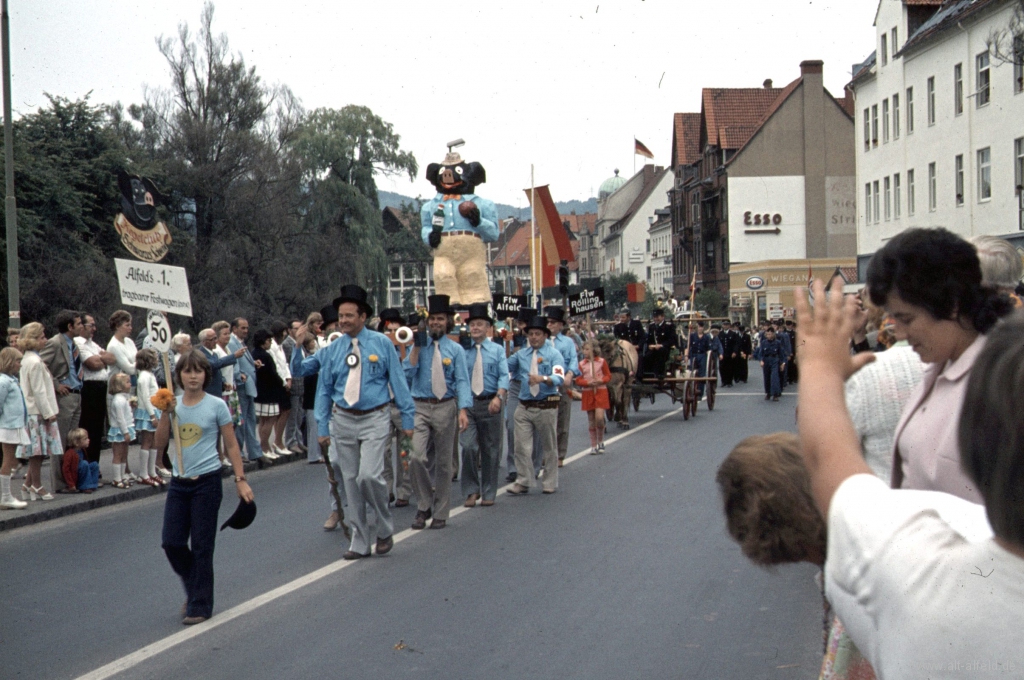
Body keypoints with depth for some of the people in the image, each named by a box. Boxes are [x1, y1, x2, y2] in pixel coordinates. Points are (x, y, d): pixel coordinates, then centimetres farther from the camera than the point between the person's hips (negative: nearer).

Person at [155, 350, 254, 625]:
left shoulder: (216, 406, -4)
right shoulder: (174, 405, 6)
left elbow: (231, 446, -1)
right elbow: (160, 442, 1)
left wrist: (240, 479, -7)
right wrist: (166, 414, -11)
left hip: (207, 481, -4)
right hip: (179, 482, 4)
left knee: (201, 546, 0)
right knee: (171, 542, 2)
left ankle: (200, 605, 11)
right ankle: (194, 589, 26)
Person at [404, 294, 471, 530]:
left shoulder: (455, 349, 3)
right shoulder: (418, 346, 7)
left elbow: (462, 381, -4)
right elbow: (407, 374, -4)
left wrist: (463, 410, -17)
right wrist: (416, 347, -8)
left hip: (445, 407, 0)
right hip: (420, 407, 0)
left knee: (443, 462, 6)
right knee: (417, 458, -14)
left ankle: (440, 512, 17)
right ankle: (424, 505, 4)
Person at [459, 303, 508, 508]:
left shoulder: (497, 350, 6)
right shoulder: (462, 350, 7)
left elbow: (504, 376, -4)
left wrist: (499, 397, -20)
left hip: (490, 404, 1)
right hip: (467, 403, 0)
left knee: (490, 450, 6)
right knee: (468, 447, -12)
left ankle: (488, 493, 16)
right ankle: (471, 490, 0)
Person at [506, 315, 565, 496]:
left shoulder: (554, 354, -3)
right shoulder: (521, 354, 12)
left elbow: (559, 378, -18)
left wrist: (543, 378, -38)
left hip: (546, 407, -3)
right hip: (524, 407, 3)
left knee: (549, 447, 9)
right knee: (522, 447, -2)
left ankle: (550, 483, 20)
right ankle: (523, 482, 5)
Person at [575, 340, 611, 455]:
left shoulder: (602, 362, 0)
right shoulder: (581, 364, 2)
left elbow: (608, 376, 5)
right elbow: (578, 380, 1)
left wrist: (601, 381, -15)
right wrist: (588, 383, -16)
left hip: (600, 391, -2)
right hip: (588, 393, 2)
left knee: (599, 417, -14)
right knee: (591, 420, 4)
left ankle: (600, 441, 8)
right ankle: (594, 445, 14)